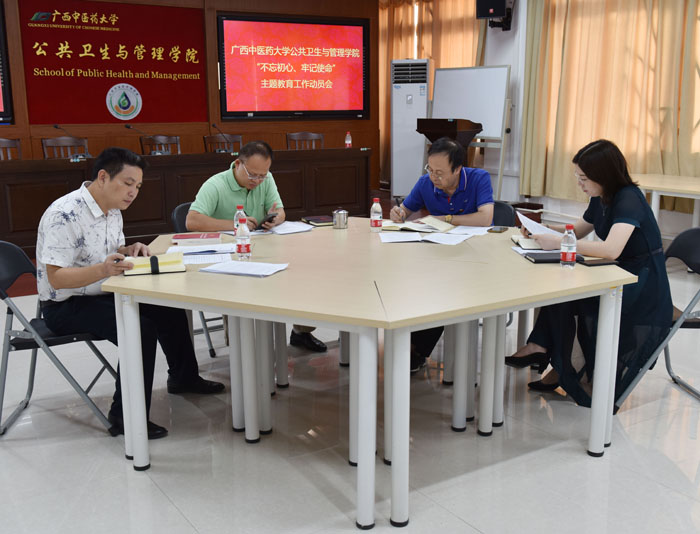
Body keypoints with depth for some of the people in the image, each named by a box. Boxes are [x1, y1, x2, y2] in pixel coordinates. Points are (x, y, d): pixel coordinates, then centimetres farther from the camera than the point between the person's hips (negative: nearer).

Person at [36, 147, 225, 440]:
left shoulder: (113, 210, 4)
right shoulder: (65, 215, -25)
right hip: (64, 307, -9)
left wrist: (130, 250, -5)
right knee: (141, 329, -28)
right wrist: (103, 269, -42)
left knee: (170, 310, 8)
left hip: (103, 295, 9)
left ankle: (183, 377, 30)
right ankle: (124, 416, -15)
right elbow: (55, 278, -27)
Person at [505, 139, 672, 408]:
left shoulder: (629, 199, -21)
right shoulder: (600, 200, 6)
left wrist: (558, 242, -31)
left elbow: (611, 250, -35)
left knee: (560, 297, -21)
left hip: (644, 294, -8)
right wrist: (542, 229, 4)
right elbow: (577, 231, 23)